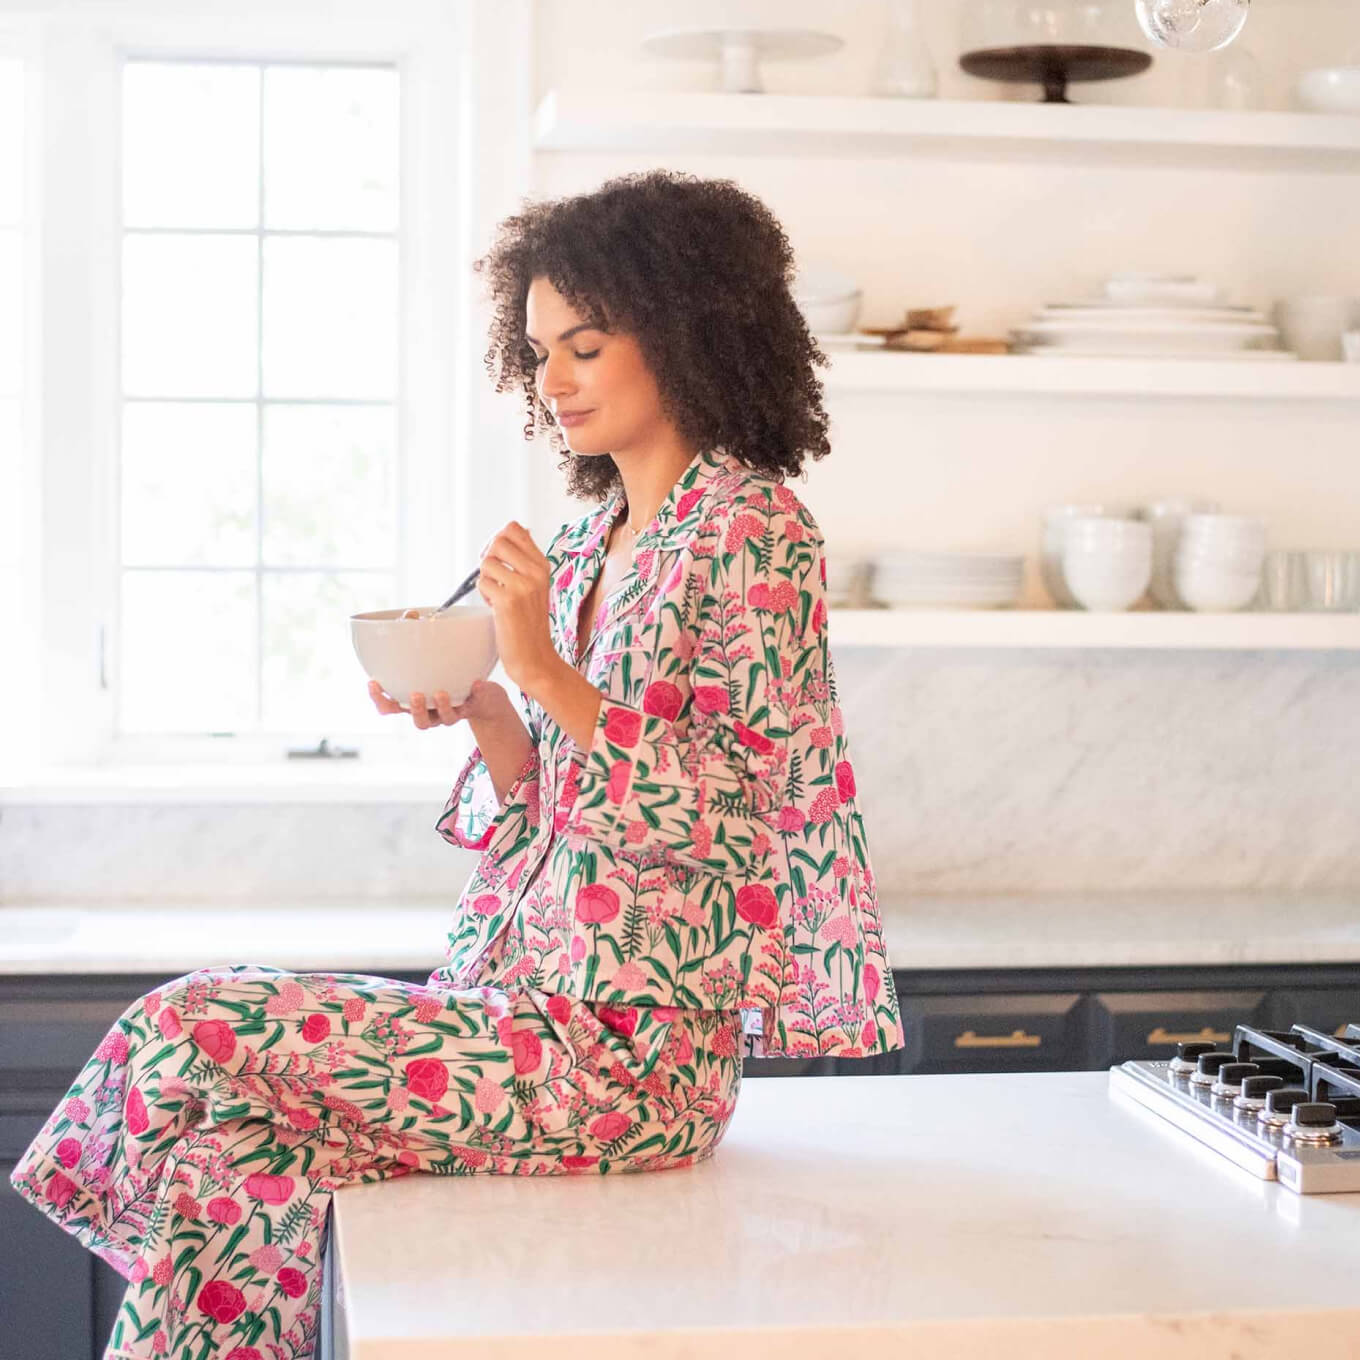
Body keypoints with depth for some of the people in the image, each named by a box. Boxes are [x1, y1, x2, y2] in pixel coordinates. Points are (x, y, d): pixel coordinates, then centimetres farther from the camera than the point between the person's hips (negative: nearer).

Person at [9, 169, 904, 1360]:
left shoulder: (753, 532, -9)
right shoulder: (587, 544, 15)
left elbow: (731, 817, -15)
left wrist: (546, 673, -21)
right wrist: (477, 713, -3)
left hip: (632, 1049, -7)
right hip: (531, 998, 7)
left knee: (184, 1044, -14)